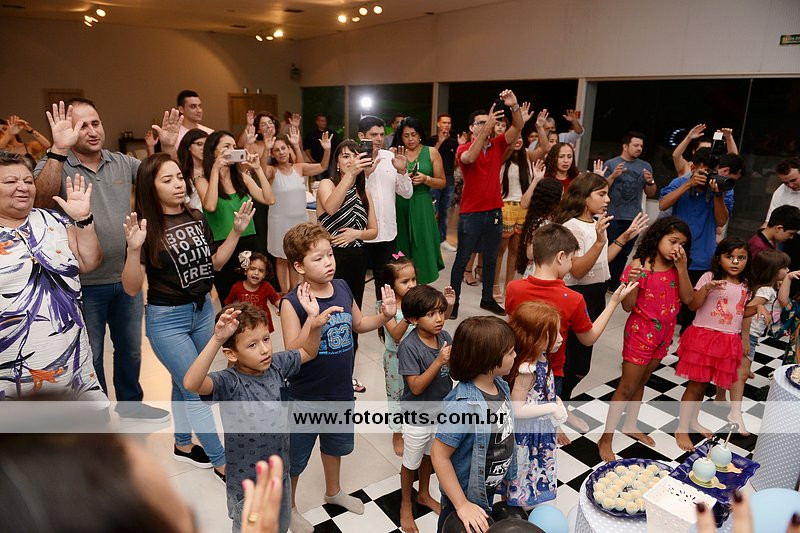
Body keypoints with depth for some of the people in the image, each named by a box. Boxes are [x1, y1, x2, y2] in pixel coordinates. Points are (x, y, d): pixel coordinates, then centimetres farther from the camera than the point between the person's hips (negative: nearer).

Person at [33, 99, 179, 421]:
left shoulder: (122, 163, 4)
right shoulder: (56, 166, -11)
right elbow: (40, 200, -29)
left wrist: (168, 148, -14)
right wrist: (58, 149, -40)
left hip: (127, 279, 4)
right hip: (84, 286, -4)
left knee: (130, 350, 21)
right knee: (90, 358, 14)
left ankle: (130, 404, 42)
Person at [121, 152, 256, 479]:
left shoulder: (196, 218, -1)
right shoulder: (146, 228, -17)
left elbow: (215, 263, 9)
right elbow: (132, 288, -18)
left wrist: (237, 231, -1)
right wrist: (134, 249, -33)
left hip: (203, 310, 5)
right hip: (166, 319, -5)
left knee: (184, 383, 21)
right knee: (197, 391, 2)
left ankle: (183, 445, 42)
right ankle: (221, 463, 18)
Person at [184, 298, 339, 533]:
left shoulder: (275, 365, -12)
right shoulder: (228, 383, -29)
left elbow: (308, 352, 4)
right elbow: (191, 383, -48)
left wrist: (315, 324, -15)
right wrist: (216, 339, -58)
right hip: (247, 485, -5)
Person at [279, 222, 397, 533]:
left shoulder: (342, 288, -7)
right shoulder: (292, 303, -24)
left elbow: (357, 324, 9)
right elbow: (292, 354, -29)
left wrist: (385, 316, -8)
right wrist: (313, 317, -42)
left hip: (341, 390, 6)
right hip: (306, 396, -5)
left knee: (336, 443, 29)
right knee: (295, 455, 16)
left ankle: (333, 492, 57)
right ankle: (288, 507, 45)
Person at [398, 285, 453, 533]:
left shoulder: (445, 337, -10)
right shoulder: (409, 347, -26)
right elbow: (416, 387, -27)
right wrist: (439, 361, -35)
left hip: (440, 412, 5)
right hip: (417, 418, -5)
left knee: (429, 456, 27)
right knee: (411, 463, 18)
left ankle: (424, 494, 53)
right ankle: (405, 505, 43)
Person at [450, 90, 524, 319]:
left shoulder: (498, 145, 5)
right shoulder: (463, 149, -7)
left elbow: (518, 127, -6)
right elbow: (469, 158, -30)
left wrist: (514, 106, -25)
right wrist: (487, 127, -36)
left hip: (494, 211, 5)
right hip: (471, 213, -4)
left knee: (491, 259, 14)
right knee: (462, 258, 4)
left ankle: (487, 298, 28)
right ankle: (454, 300, 13)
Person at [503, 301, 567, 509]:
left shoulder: (541, 357, -5)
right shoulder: (527, 370, -32)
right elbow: (517, 410, -28)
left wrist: (555, 400, -3)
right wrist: (552, 408, -25)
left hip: (542, 432, 8)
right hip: (527, 436, -8)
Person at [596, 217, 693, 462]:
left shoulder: (676, 268, -1)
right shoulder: (640, 265, -19)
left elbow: (687, 299, -10)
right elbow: (627, 306, -17)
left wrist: (682, 268, -17)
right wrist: (632, 282, -36)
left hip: (663, 334, 6)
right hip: (640, 332, -6)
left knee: (641, 382, 22)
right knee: (627, 387, 0)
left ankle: (631, 426, 40)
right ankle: (606, 439, 11)